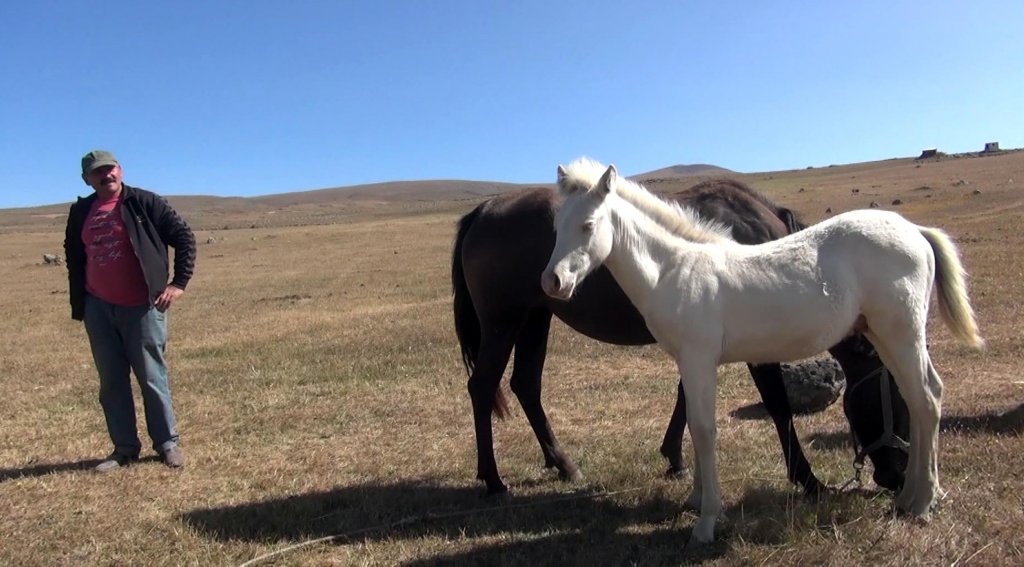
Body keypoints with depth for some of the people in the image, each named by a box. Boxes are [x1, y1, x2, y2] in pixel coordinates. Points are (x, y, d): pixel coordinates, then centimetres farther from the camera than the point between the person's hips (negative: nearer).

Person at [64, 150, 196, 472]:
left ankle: (167, 444, 12)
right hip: (98, 309, 5)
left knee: (152, 377, 1)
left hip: (141, 306, -5)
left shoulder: (143, 202, -4)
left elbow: (183, 237, -5)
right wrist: (78, 305, 15)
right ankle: (124, 449, 18)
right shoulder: (80, 213, 10)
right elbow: (74, 260, 20)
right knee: (111, 382, 8)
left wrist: (179, 282, -11)